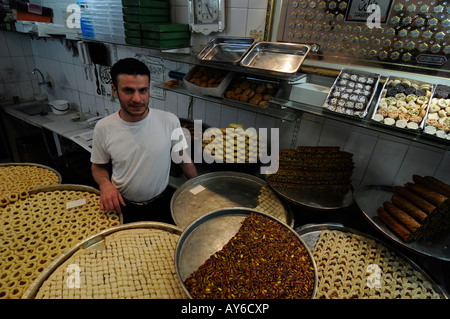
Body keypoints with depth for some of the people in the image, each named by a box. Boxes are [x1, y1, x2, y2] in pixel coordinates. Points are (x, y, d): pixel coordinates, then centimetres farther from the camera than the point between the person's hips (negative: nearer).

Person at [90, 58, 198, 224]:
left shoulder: (169, 121, -14)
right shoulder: (103, 128, -11)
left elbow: (183, 157, 0)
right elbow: (98, 166, 5)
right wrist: (105, 184, -16)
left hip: (162, 204, 0)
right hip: (121, 205, 1)